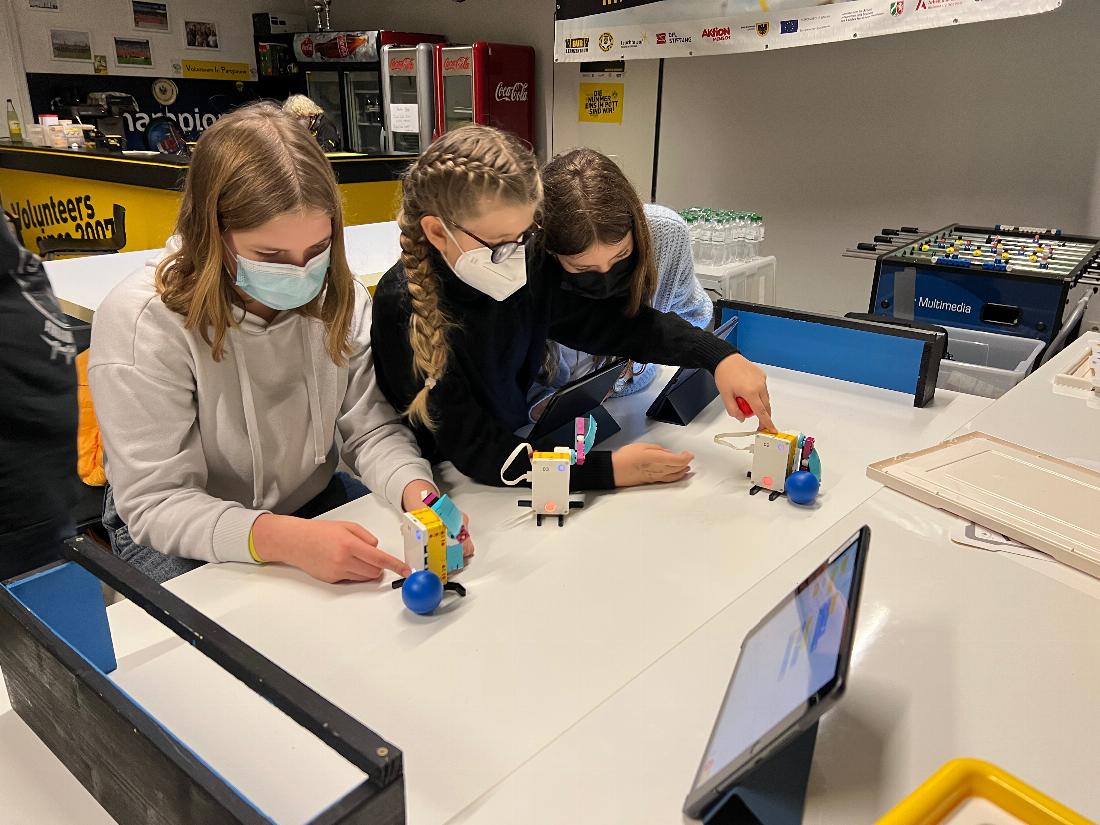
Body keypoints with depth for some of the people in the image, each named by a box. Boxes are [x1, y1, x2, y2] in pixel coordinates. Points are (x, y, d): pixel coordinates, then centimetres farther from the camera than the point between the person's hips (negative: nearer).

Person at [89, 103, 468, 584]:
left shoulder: (339, 300, -10)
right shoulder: (141, 323, -24)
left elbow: (370, 429, -9)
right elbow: (156, 501, -25)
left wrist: (417, 492, -31)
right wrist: (283, 539, -41)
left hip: (315, 507, 3)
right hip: (182, 536, -2)